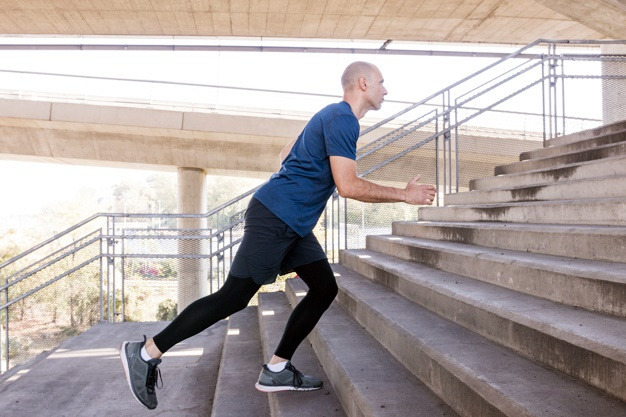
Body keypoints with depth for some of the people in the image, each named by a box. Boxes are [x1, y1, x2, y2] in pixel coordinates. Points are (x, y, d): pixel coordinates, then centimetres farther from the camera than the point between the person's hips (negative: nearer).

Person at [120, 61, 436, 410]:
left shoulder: (335, 117, 19)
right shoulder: (342, 119, -12)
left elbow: (286, 154, 28)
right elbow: (348, 186, -21)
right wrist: (405, 195, -12)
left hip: (293, 224, 10)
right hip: (275, 219, -10)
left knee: (325, 288, 6)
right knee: (235, 297, -9)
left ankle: (277, 370, 11)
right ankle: (146, 353, 1)